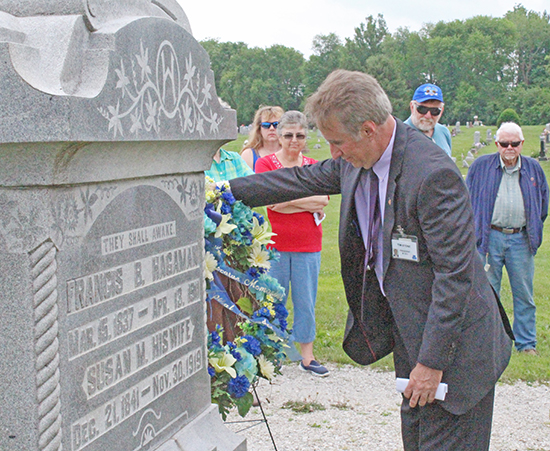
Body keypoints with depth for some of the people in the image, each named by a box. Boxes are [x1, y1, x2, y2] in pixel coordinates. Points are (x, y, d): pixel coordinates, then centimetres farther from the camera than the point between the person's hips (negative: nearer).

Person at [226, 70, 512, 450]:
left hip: (452, 339, -8)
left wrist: (432, 361, -23)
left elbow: (454, 275, -26)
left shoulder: (433, 174, -29)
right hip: (405, 324, 8)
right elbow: (304, 179, 15)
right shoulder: (358, 159, -3)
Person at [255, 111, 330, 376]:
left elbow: (323, 199, -5)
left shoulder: (314, 167, 10)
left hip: (308, 245, 3)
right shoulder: (266, 163, 0)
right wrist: (308, 203, -8)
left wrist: (289, 199, -11)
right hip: (275, 244, -3)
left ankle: (307, 357, 18)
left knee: (306, 302, 8)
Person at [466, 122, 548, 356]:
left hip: (521, 239, 2)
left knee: (524, 294, 6)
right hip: (490, 237, -2)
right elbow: (468, 199, 8)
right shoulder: (481, 166, 2)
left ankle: (526, 343, 17)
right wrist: (474, 231, 4)